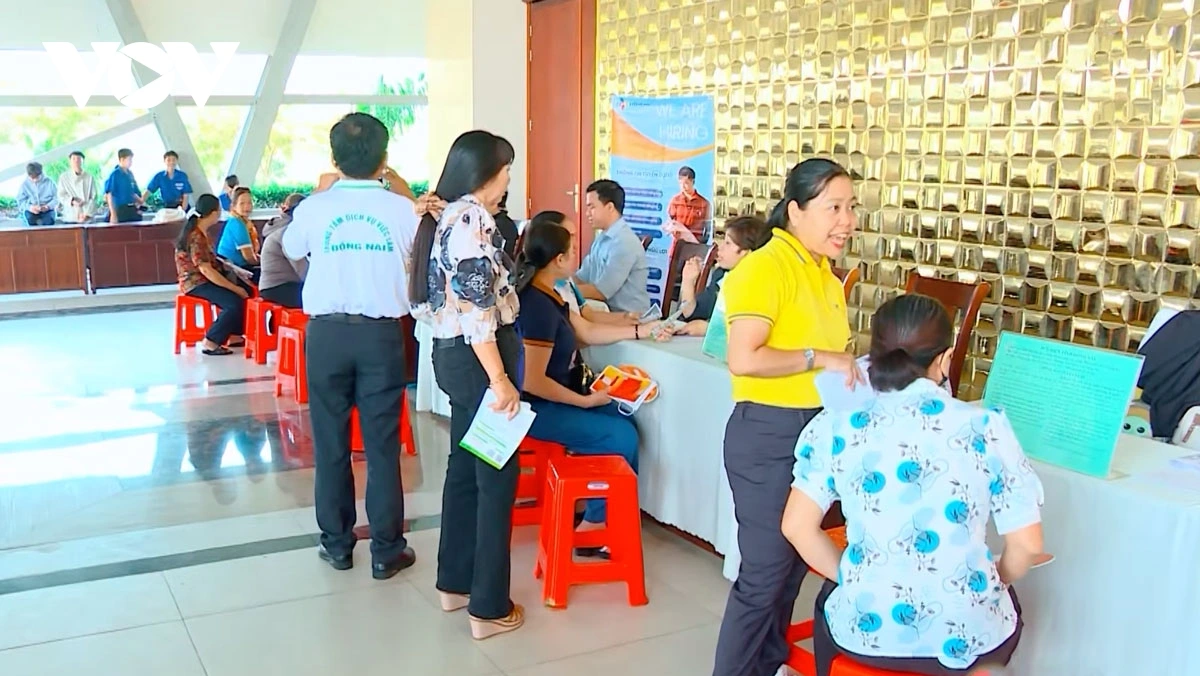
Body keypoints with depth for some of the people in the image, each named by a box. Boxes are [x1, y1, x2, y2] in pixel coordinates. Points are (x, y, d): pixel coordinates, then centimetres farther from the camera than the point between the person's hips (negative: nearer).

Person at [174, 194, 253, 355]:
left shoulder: (199, 231, 10)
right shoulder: (195, 237, -22)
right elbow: (206, 270, -26)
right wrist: (235, 288, -23)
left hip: (203, 278, 10)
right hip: (195, 282, -10)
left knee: (247, 291, 5)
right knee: (235, 302, -24)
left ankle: (234, 333, 10)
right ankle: (210, 343, -16)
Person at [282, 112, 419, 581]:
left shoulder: (314, 208, -5)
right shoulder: (401, 210, -6)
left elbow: (291, 248, 16)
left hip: (328, 331, 1)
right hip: (382, 332, 0)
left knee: (330, 441, 11)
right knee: (382, 443, 5)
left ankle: (336, 544, 21)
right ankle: (386, 550, 12)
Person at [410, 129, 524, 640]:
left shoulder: (445, 216, 12)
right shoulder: (473, 218, -17)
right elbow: (476, 307, -23)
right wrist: (500, 380, -23)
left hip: (451, 353, 10)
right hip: (478, 359, -10)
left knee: (465, 467, 18)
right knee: (497, 476, -1)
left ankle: (454, 582, 30)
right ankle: (489, 608, 7)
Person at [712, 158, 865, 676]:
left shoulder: (823, 274, 10)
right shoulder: (765, 267, -18)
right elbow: (743, 359, -28)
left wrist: (852, 369, 8)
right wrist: (820, 359, -22)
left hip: (815, 432, 9)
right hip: (767, 436, -9)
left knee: (793, 563, 20)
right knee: (764, 574, -1)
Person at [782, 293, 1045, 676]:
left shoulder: (839, 428, -6)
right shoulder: (985, 428, -9)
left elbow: (797, 527, -7)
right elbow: (1027, 545, -6)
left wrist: (850, 578, 10)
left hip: (864, 631, 1)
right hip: (968, 636, 0)